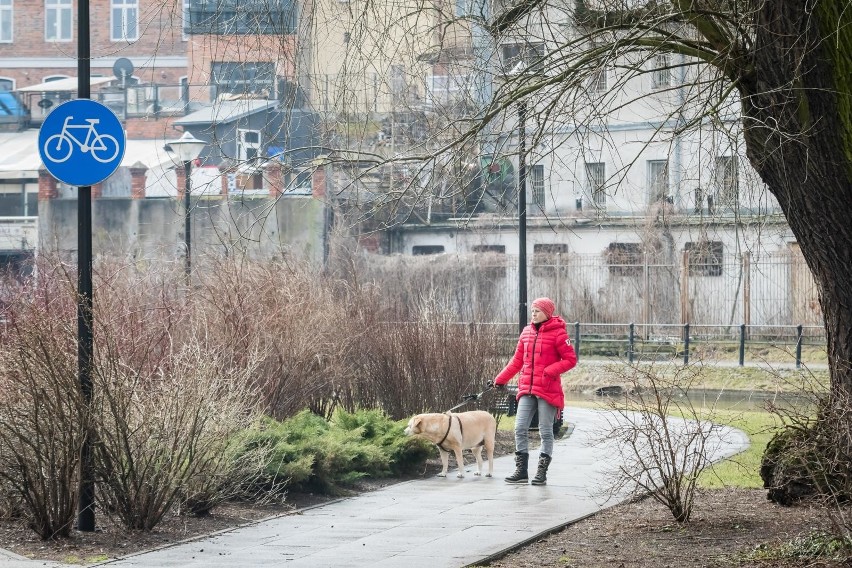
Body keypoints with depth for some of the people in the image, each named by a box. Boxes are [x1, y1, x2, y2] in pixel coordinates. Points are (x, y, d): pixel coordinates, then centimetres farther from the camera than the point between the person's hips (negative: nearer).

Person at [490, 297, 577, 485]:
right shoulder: (527, 332, 11)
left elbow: (571, 359, -6)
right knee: (520, 429, 0)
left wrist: (551, 371, -18)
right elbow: (517, 361, 18)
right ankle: (521, 471, 5)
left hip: (547, 390, -5)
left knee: (545, 431, 2)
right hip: (527, 390, 6)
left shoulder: (557, 333, -6)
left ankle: (542, 473, 7)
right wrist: (500, 379, 14)